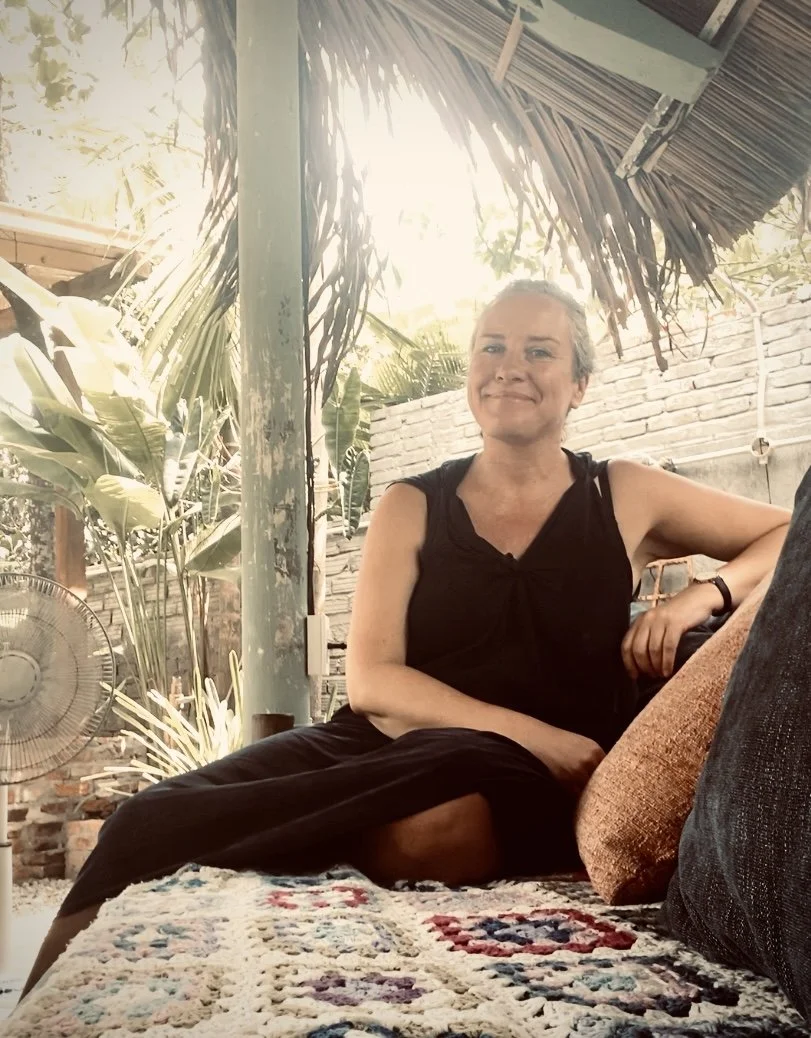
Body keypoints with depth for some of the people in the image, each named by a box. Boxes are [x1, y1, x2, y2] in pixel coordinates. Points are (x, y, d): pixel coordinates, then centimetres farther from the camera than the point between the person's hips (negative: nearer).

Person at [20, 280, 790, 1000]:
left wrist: (703, 594, -4)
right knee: (150, 820, -29)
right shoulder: (411, 508, 12)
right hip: (388, 739, 1)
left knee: (438, 824, -40)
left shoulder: (624, 498, 12)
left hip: (528, 782, -1)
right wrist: (527, 729, -14)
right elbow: (370, 680, 0)